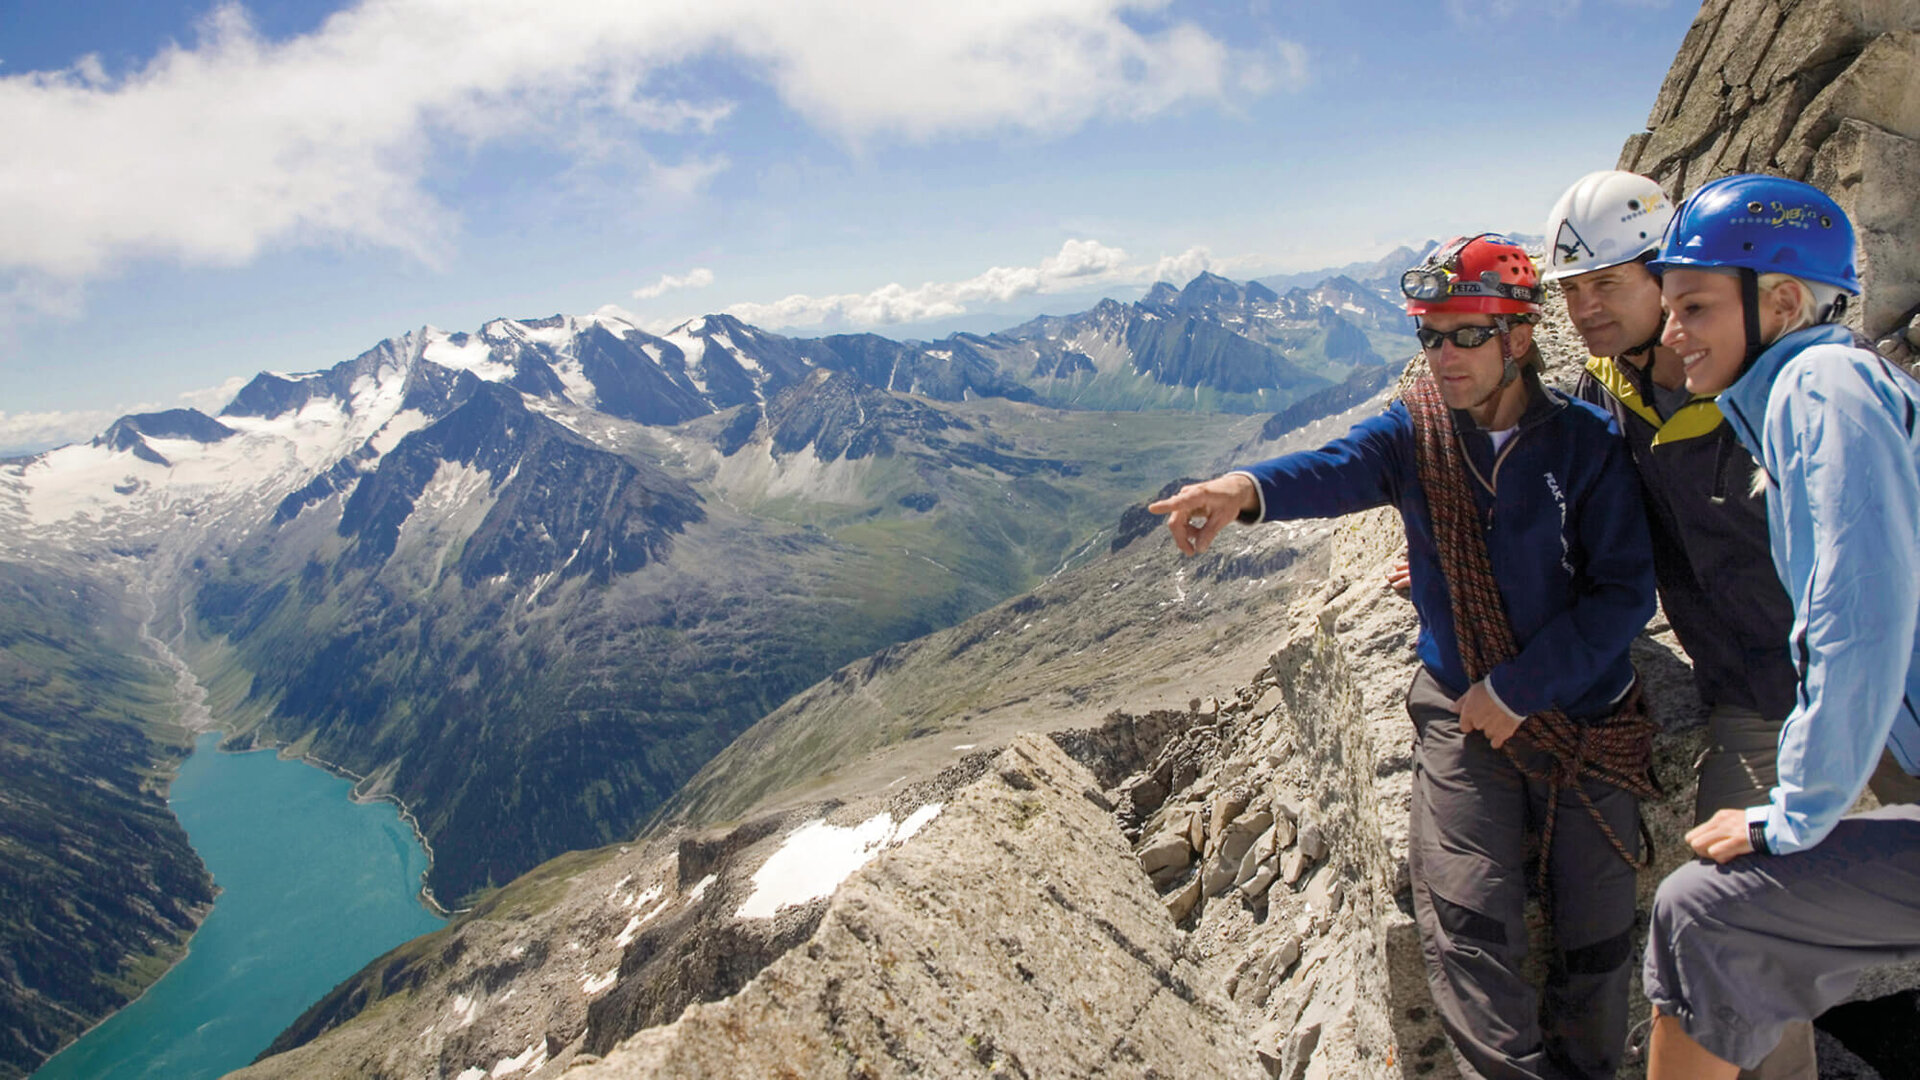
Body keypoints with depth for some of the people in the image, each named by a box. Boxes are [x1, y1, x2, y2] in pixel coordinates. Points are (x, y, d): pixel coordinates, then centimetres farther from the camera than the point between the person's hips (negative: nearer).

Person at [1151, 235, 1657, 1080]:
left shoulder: (1585, 441, -9)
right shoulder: (1415, 432, -5)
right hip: (1463, 714, 0)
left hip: (1584, 712, 0)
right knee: (1468, 933, -9)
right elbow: (1338, 468, -28)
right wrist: (1246, 488, -50)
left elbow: (1624, 593, -11)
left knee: (1596, 934, 11)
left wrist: (1517, 687, -16)